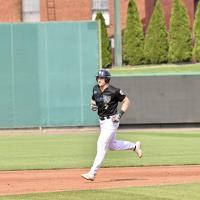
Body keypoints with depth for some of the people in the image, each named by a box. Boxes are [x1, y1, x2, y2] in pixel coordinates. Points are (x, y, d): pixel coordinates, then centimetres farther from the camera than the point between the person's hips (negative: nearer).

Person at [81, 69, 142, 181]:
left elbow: (127, 101, -8)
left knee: (102, 145, -13)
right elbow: (93, 99, 21)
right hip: (102, 121, 9)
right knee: (112, 145, 19)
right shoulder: (96, 89, 2)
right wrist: (93, 105, -3)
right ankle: (134, 146, 39)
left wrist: (120, 114, -18)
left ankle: (92, 173, -13)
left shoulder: (114, 91, -17)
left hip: (111, 121, -9)